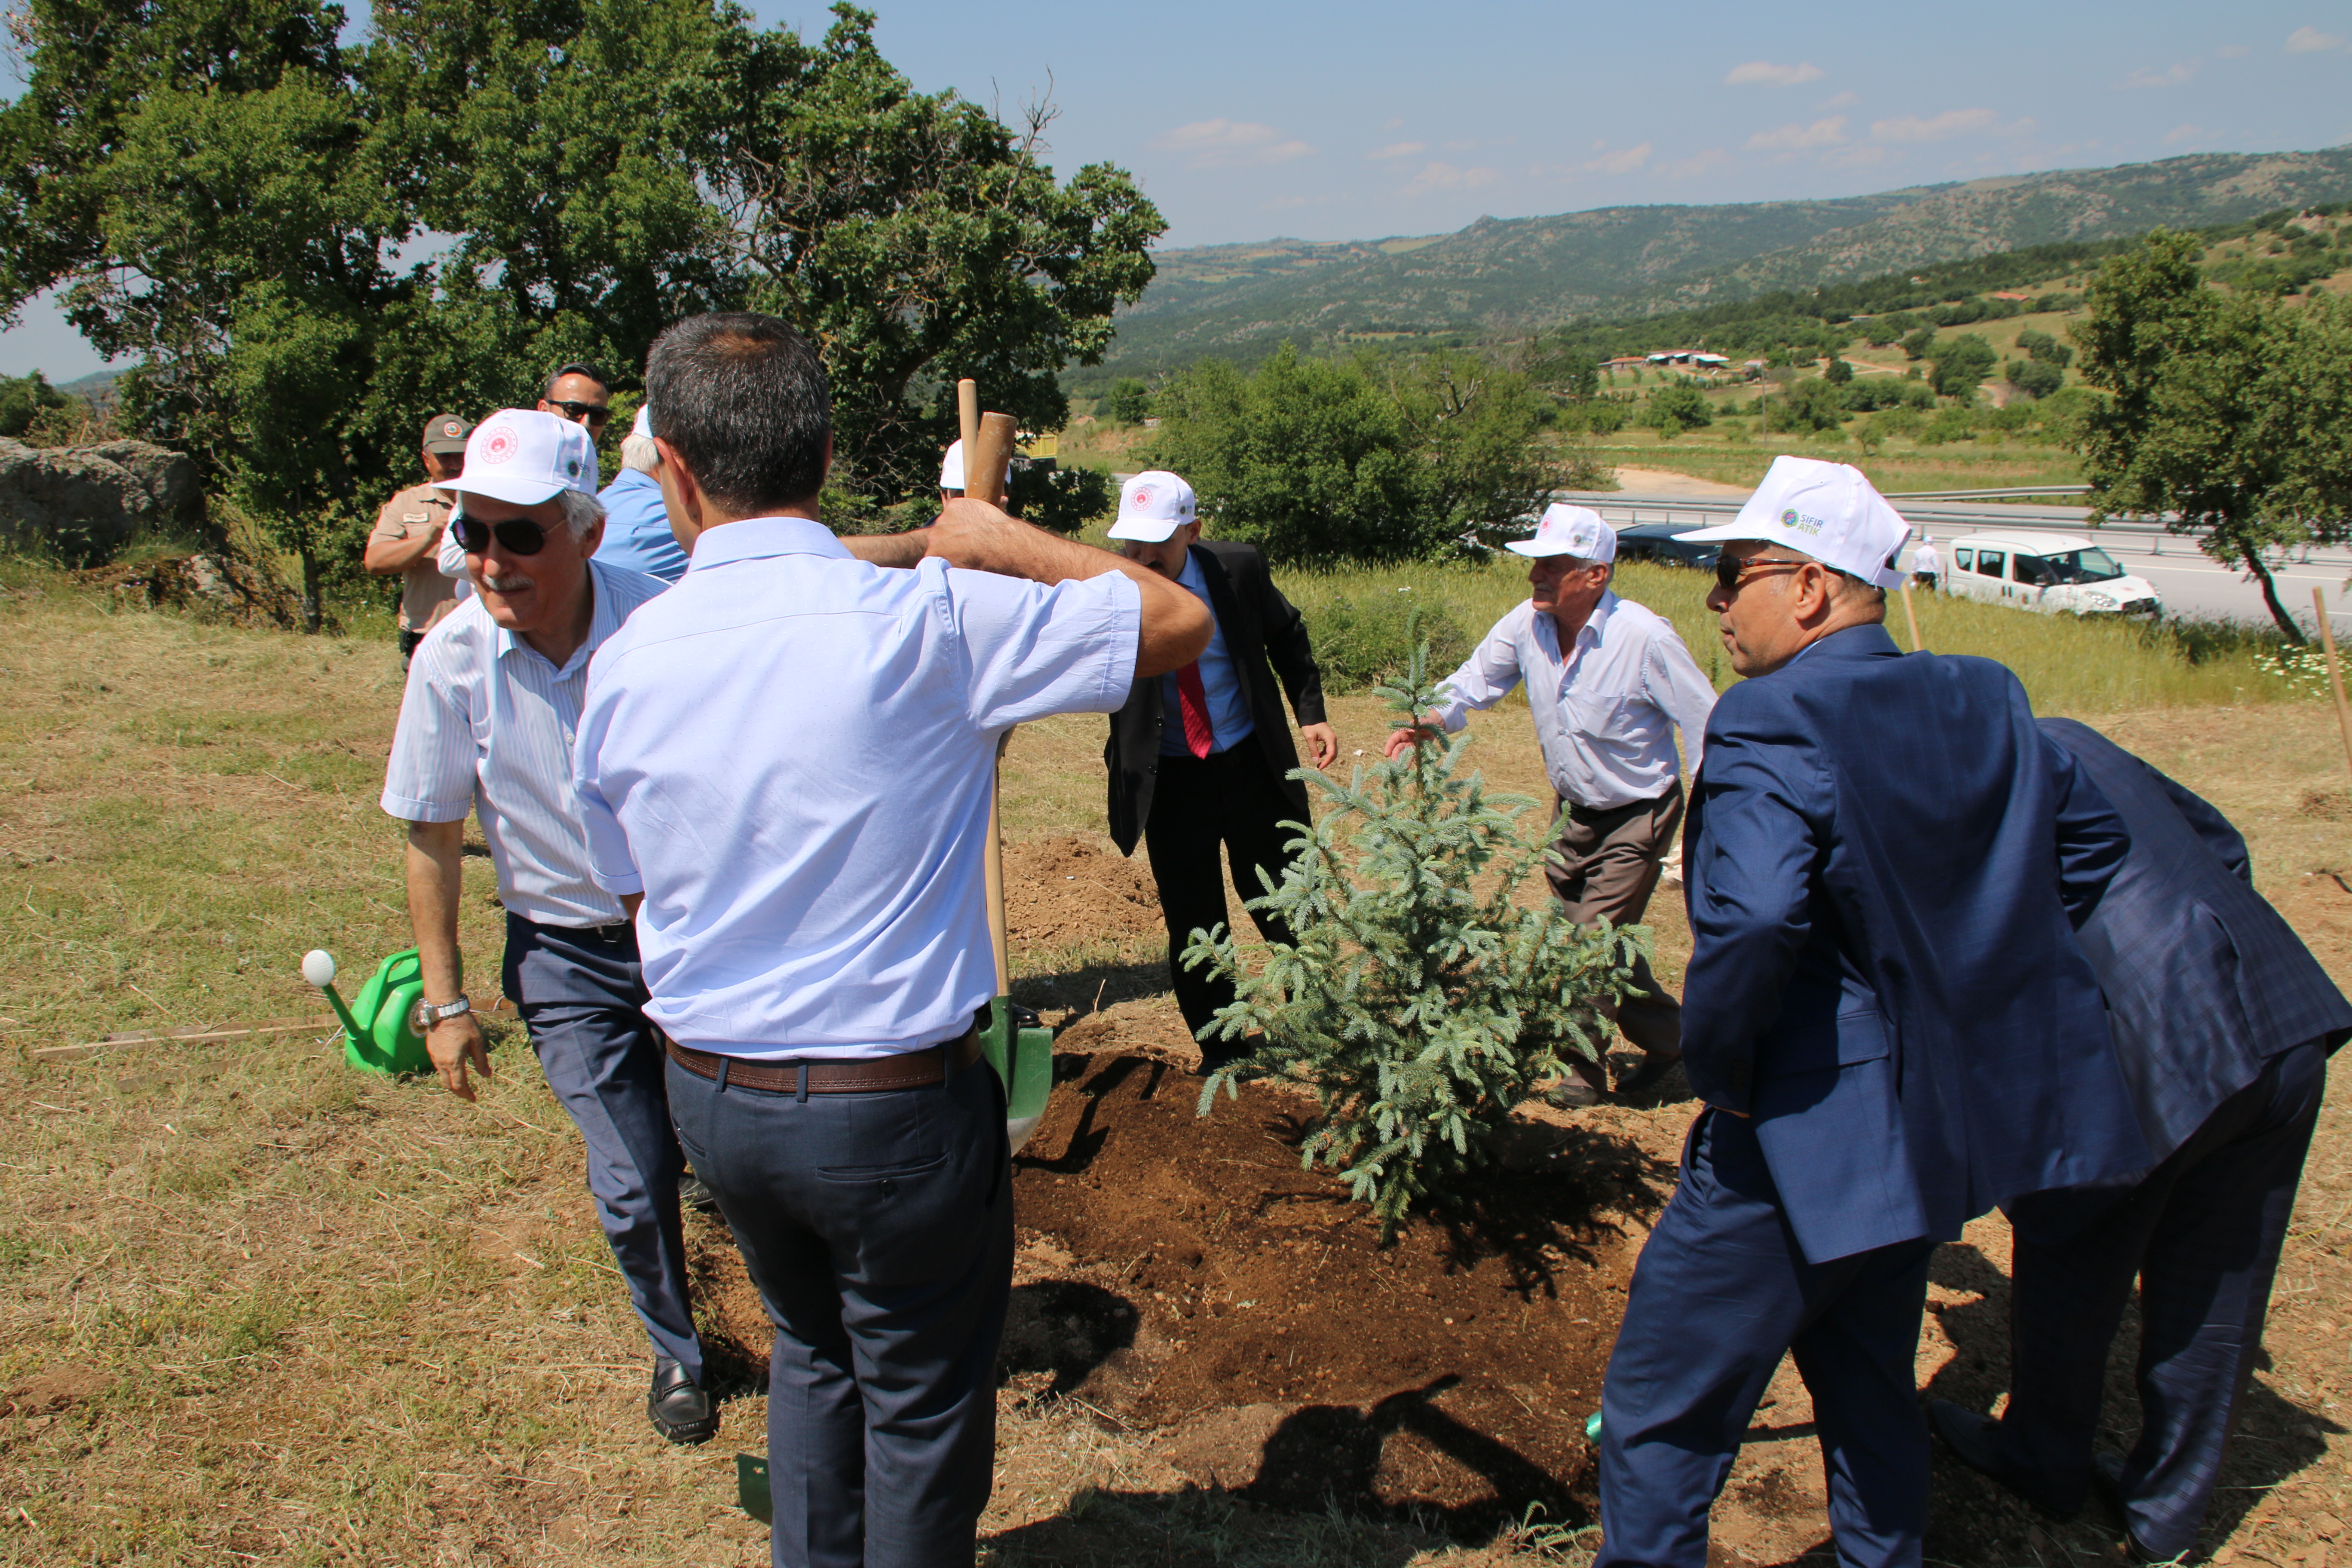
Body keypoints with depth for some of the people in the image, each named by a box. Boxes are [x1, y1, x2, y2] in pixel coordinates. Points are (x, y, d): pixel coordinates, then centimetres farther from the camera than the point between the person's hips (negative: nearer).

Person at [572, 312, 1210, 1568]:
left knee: (813, 1352, 30)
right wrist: (999, 540, -1)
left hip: (709, 1095, 6)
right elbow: (1177, 622, -11)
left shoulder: (626, 664, -5)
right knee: (924, 1397, 18)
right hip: (893, 1107, -5)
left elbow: (633, 893, 8)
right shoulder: (926, 622, -20)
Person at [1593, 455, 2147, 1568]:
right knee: (1867, 1373, 26)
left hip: (1812, 1138, -8)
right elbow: (2093, 835, 18)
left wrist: (1717, 1073, -18)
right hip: (1952, 1117, 8)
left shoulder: (1773, 722, -21)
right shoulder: (1985, 702, 4)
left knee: (1662, 1405, 5)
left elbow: (1751, 925, -35)